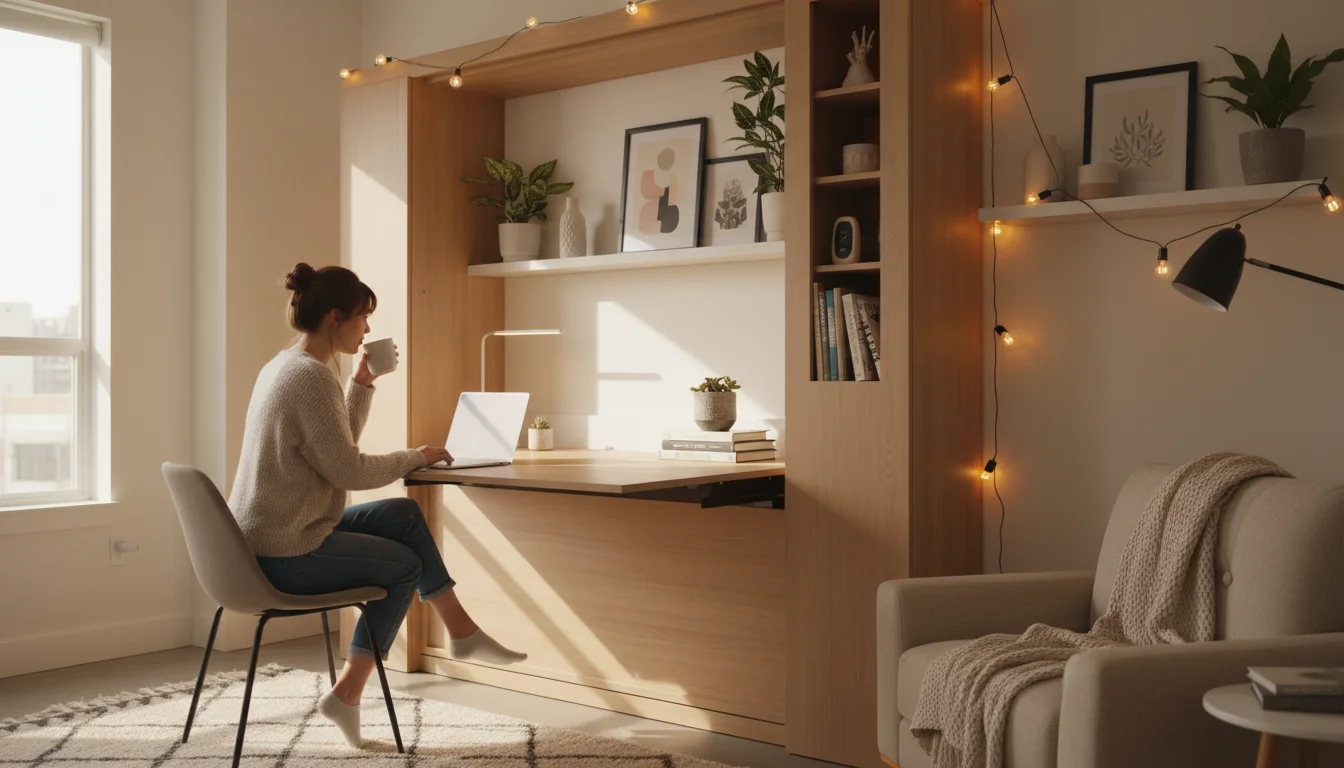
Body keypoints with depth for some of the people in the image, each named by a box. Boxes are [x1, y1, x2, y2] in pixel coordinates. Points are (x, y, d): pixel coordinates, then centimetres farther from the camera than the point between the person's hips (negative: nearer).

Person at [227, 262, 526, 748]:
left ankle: (462, 631, 18)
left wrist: (363, 382, 13)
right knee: (405, 563, 11)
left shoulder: (285, 366, 12)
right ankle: (346, 693, 20)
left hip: (266, 539, 9)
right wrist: (416, 458, -6)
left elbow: (339, 447, 19)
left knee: (405, 516, 14)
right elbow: (347, 471, -20)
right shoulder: (312, 376, -20)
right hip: (287, 554, -9)